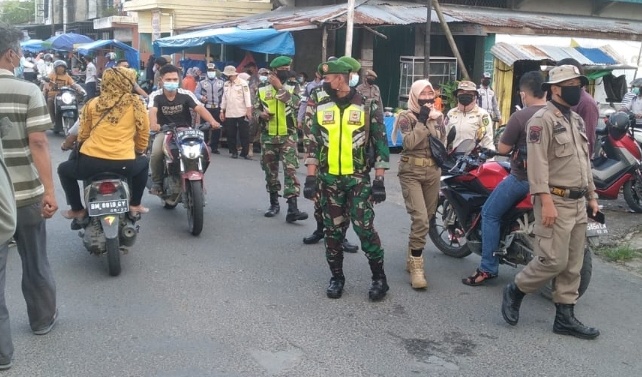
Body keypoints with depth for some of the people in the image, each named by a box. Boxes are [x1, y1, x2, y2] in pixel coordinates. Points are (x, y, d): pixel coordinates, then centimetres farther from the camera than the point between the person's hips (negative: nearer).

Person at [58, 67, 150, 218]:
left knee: (64, 169, 30)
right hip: (124, 165, 0)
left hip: (91, 163, 0)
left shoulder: (92, 104, 7)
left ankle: (77, 209, 29)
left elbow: (82, 134, 15)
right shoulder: (135, 104, 4)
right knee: (143, 163, 34)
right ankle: (134, 204, 32)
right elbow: (143, 134, 12)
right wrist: (138, 152, 32)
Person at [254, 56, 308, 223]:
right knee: (270, 171, 11)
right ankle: (274, 203, 26)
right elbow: (255, 108, 10)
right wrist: (261, 114, -13)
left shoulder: (293, 87, 0)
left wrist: (279, 87, -18)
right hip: (268, 137, 2)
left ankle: (292, 208, -14)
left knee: (290, 170, -11)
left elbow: (295, 104, -18)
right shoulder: (262, 88, 4)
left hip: (288, 136, -2)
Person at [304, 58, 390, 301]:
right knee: (333, 231, 8)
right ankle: (337, 276, 22)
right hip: (329, 179, 4)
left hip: (358, 179, -3)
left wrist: (379, 181, -8)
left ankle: (379, 277, 8)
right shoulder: (321, 109, 5)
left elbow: (381, 145, -4)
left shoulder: (367, 107, -5)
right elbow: (314, 145, 8)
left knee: (364, 228, -8)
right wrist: (310, 178, 0)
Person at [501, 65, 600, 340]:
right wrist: (546, 202, -24)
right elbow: (537, 164, -19)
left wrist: (592, 196, 18)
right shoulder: (542, 120, -11)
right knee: (553, 261, -9)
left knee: (573, 265, 9)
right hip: (556, 201, -9)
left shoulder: (577, 120, 17)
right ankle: (515, 291, 12)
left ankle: (565, 317, 15)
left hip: (578, 203, 9)